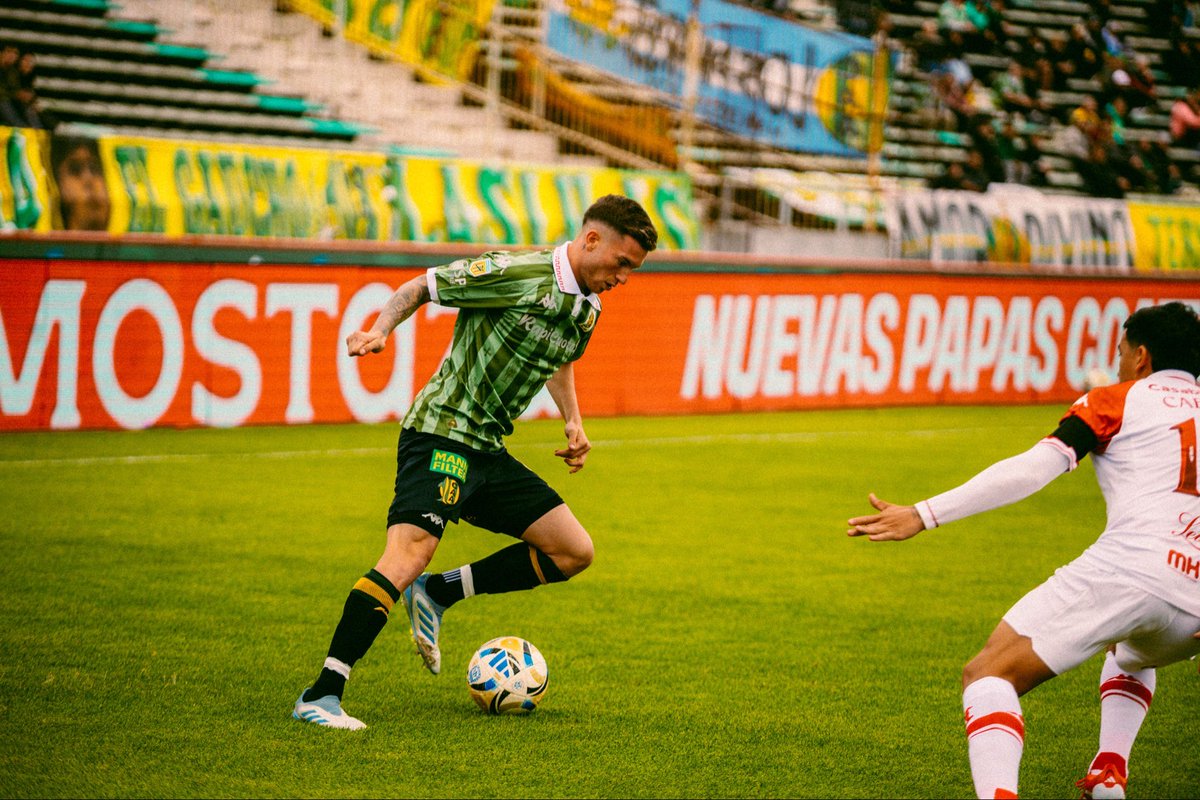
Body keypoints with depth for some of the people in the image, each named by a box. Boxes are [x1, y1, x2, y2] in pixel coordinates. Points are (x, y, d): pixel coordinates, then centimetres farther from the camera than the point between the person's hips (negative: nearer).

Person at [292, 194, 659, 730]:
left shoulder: (588, 309, 11)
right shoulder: (516, 274, -15)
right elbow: (422, 287, -7)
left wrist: (573, 423, 20)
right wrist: (380, 329, -22)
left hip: (488, 449, 9)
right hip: (441, 431, -9)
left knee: (573, 553, 8)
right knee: (411, 552, -25)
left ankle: (438, 594, 12)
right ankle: (321, 695, -26)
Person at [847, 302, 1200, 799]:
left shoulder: (1118, 401, 11)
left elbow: (1033, 468, -1)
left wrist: (924, 515, -6)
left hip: (1124, 568, -6)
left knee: (988, 675, -4)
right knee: (1129, 656, 41)